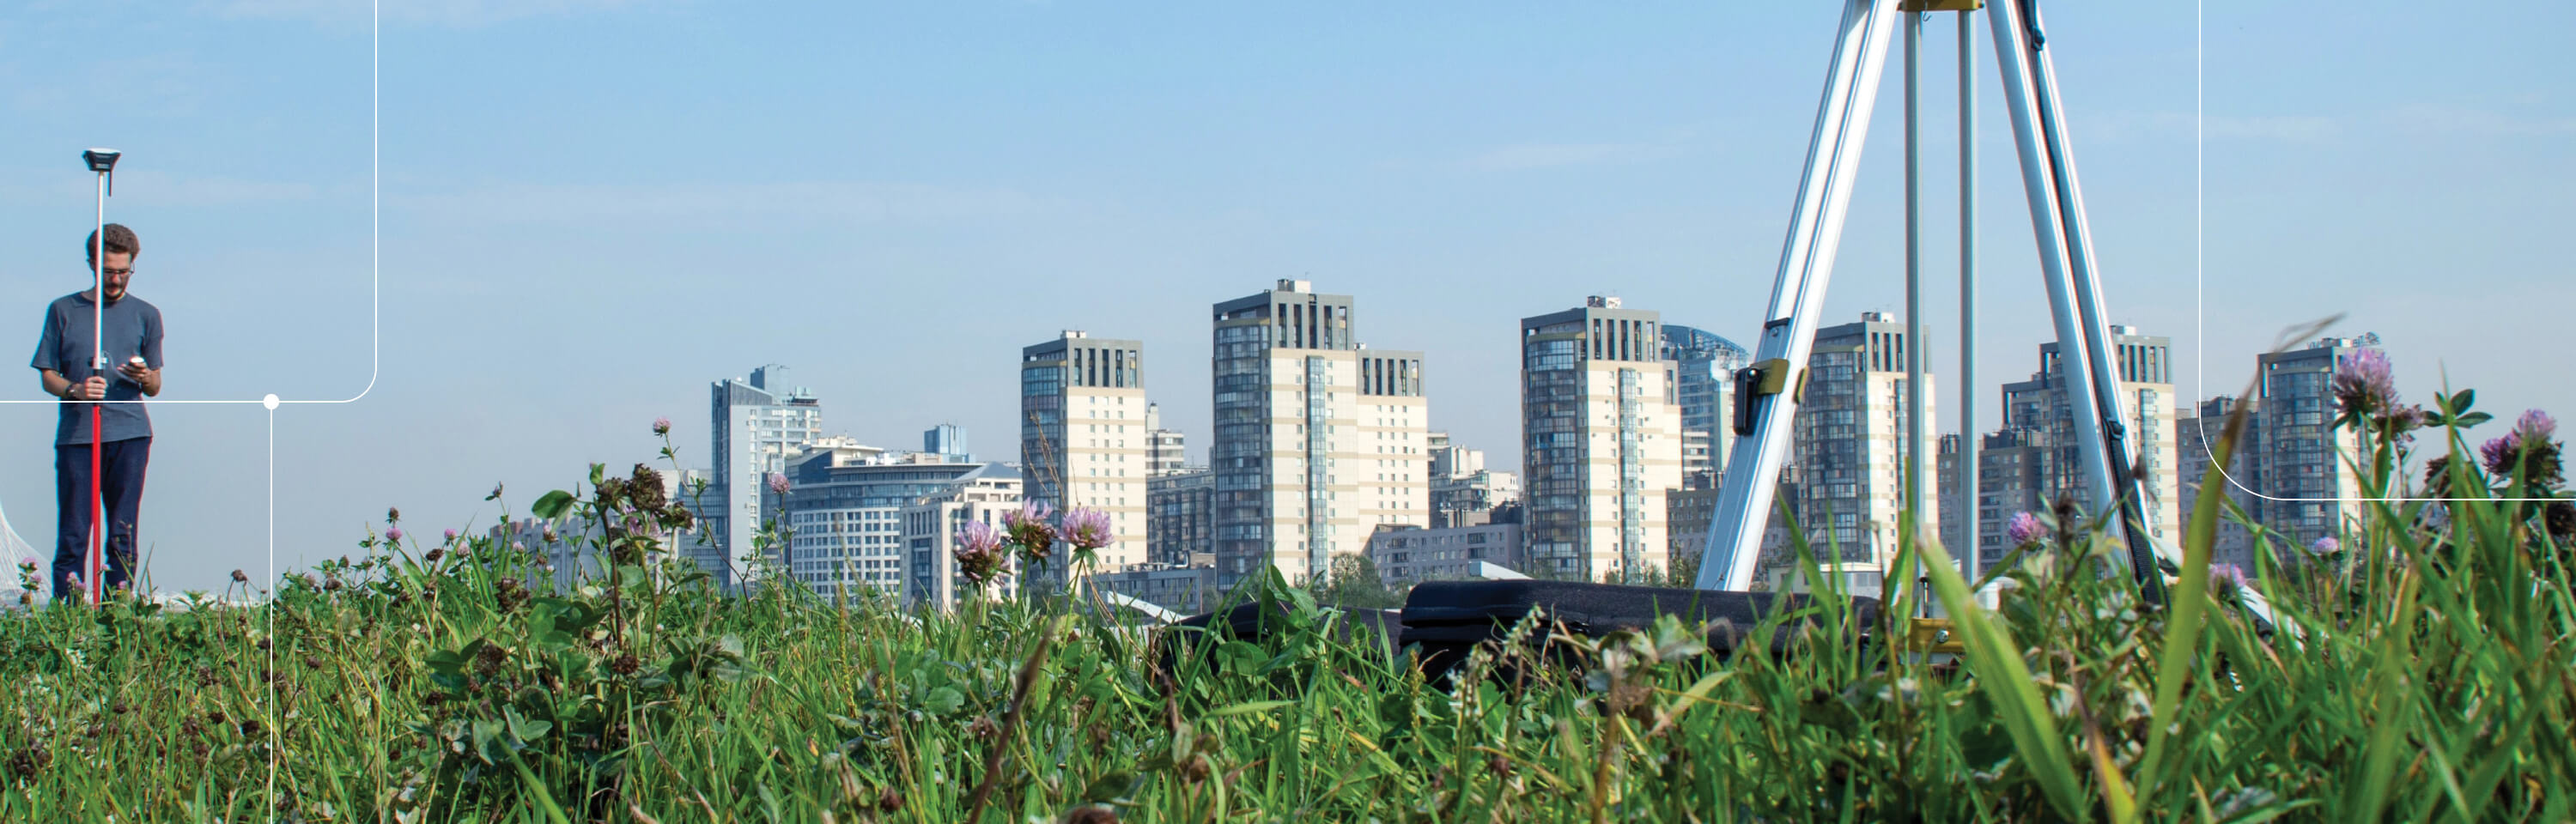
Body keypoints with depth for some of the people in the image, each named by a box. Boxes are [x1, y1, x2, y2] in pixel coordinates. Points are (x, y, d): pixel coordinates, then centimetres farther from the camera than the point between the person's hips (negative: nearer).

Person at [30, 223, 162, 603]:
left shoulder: (145, 315, 12)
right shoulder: (63, 311, 10)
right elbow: (48, 377, 10)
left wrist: (144, 377, -11)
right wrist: (74, 390, -12)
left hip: (129, 433, 1)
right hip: (75, 435, 0)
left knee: (123, 535, 0)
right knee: (72, 532, -4)